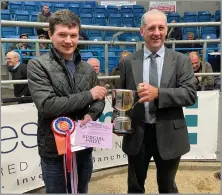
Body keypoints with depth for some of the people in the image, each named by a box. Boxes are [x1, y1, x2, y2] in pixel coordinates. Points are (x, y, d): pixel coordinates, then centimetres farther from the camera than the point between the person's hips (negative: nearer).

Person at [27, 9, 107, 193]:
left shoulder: (88, 69, 4)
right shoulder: (38, 65, -11)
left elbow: (100, 100, 8)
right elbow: (47, 105, -22)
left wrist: (91, 115, -15)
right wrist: (88, 95, -17)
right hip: (54, 150, -4)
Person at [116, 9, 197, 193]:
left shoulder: (181, 60, -3)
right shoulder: (128, 62, 1)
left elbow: (191, 94, -11)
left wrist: (158, 93, -25)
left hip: (169, 135, -1)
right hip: (137, 134, 1)